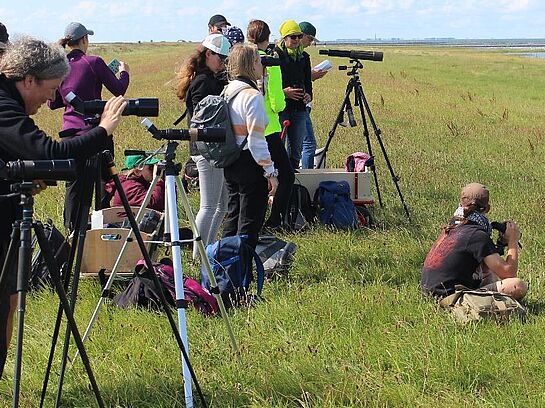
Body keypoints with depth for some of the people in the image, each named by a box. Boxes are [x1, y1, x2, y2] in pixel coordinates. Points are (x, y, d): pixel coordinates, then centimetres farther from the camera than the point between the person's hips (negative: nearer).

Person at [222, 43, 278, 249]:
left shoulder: (228, 91, 9)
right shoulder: (252, 95, -17)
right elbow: (256, 140, -19)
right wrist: (270, 171, -15)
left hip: (230, 163, 9)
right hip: (249, 164, -9)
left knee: (233, 215, 17)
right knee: (250, 221, -2)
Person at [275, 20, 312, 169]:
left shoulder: (304, 57, 14)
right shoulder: (275, 55, -4)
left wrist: (308, 95, 1)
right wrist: (283, 92, -19)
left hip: (299, 108, 6)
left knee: (296, 150, 9)